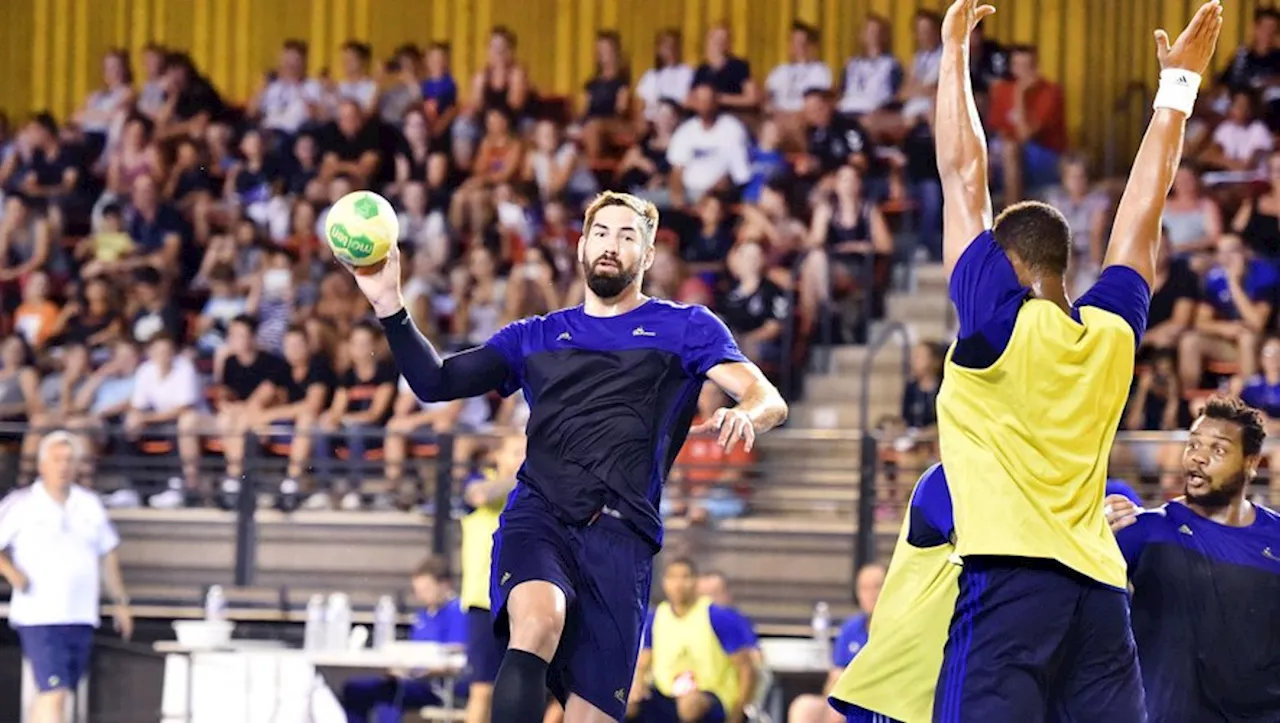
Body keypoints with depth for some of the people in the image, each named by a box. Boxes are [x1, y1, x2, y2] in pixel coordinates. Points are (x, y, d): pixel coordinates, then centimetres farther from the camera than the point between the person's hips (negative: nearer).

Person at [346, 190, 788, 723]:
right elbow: (435, 383, 19)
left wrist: (745, 416, -22)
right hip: (537, 515, 1)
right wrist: (389, 304, 4)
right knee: (537, 623, -34)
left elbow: (768, 399, 4)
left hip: (620, 531, -1)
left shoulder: (687, 328, 17)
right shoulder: (535, 338, 25)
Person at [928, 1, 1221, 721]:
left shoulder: (1001, 321, -1)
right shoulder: (1113, 331, 12)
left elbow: (964, 174, 1)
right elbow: (1144, 207, 22)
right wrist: (1179, 84, 30)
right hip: (1100, 588, 6)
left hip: (1011, 580, -6)